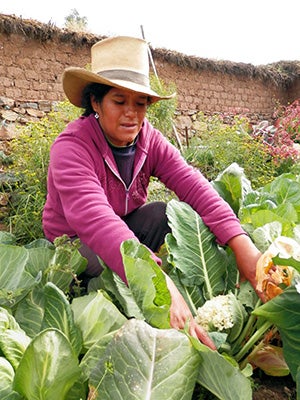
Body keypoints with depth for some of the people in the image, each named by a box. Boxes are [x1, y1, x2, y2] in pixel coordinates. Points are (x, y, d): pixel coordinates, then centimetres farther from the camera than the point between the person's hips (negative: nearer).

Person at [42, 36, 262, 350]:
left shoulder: (149, 139, -10)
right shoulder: (72, 147, -27)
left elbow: (192, 184, -25)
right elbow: (96, 221, -43)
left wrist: (242, 245, -40)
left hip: (127, 227, 4)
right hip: (76, 244, -4)